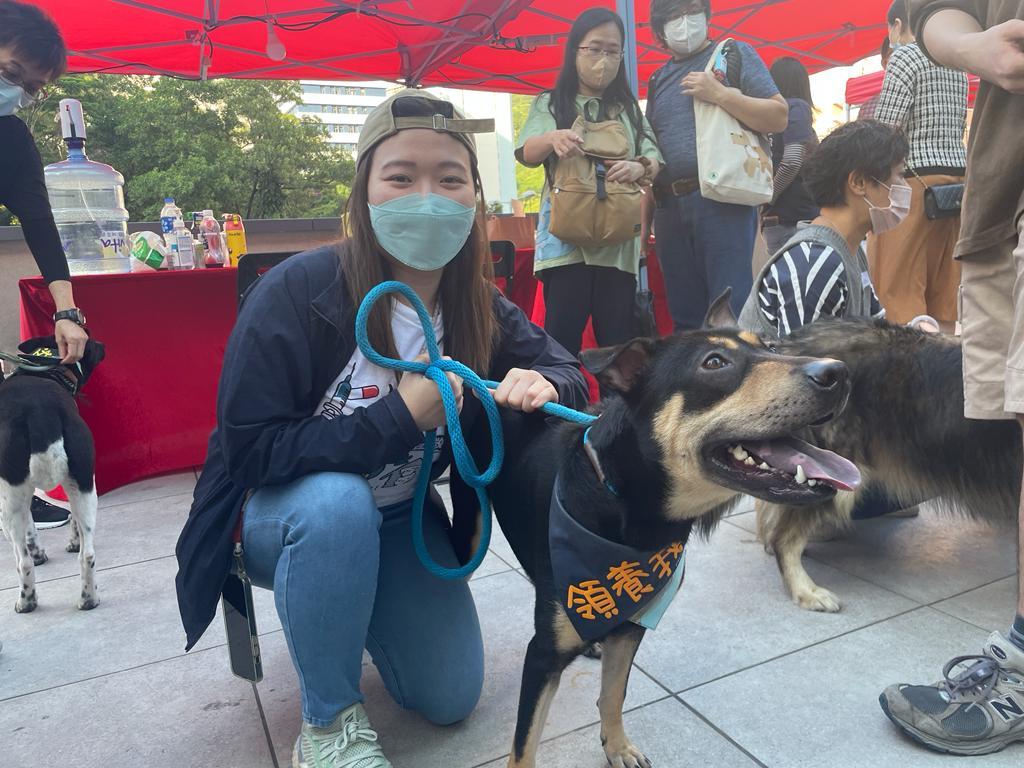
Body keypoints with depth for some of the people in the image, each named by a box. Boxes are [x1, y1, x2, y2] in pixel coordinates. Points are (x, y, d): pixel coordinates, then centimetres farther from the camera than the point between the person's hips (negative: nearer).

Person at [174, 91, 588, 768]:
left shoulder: (480, 307, -11)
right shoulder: (297, 293, -26)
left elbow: (568, 373, -4)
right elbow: (248, 449, -26)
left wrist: (541, 384, -29)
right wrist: (400, 416, -33)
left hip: (400, 520, 4)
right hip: (284, 515, -3)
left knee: (452, 698, 2)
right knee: (336, 502, -40)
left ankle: (358, 608, 31)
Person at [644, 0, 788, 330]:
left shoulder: (735, 54, 8)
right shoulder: (658, 80, 21)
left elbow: (779, 118, -1)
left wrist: (720, 94, -10)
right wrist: (644, 220, 13)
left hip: (723, 201, -5)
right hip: (669, 207, 5)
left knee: (732, 312, -8)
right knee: (685, 317, 7)